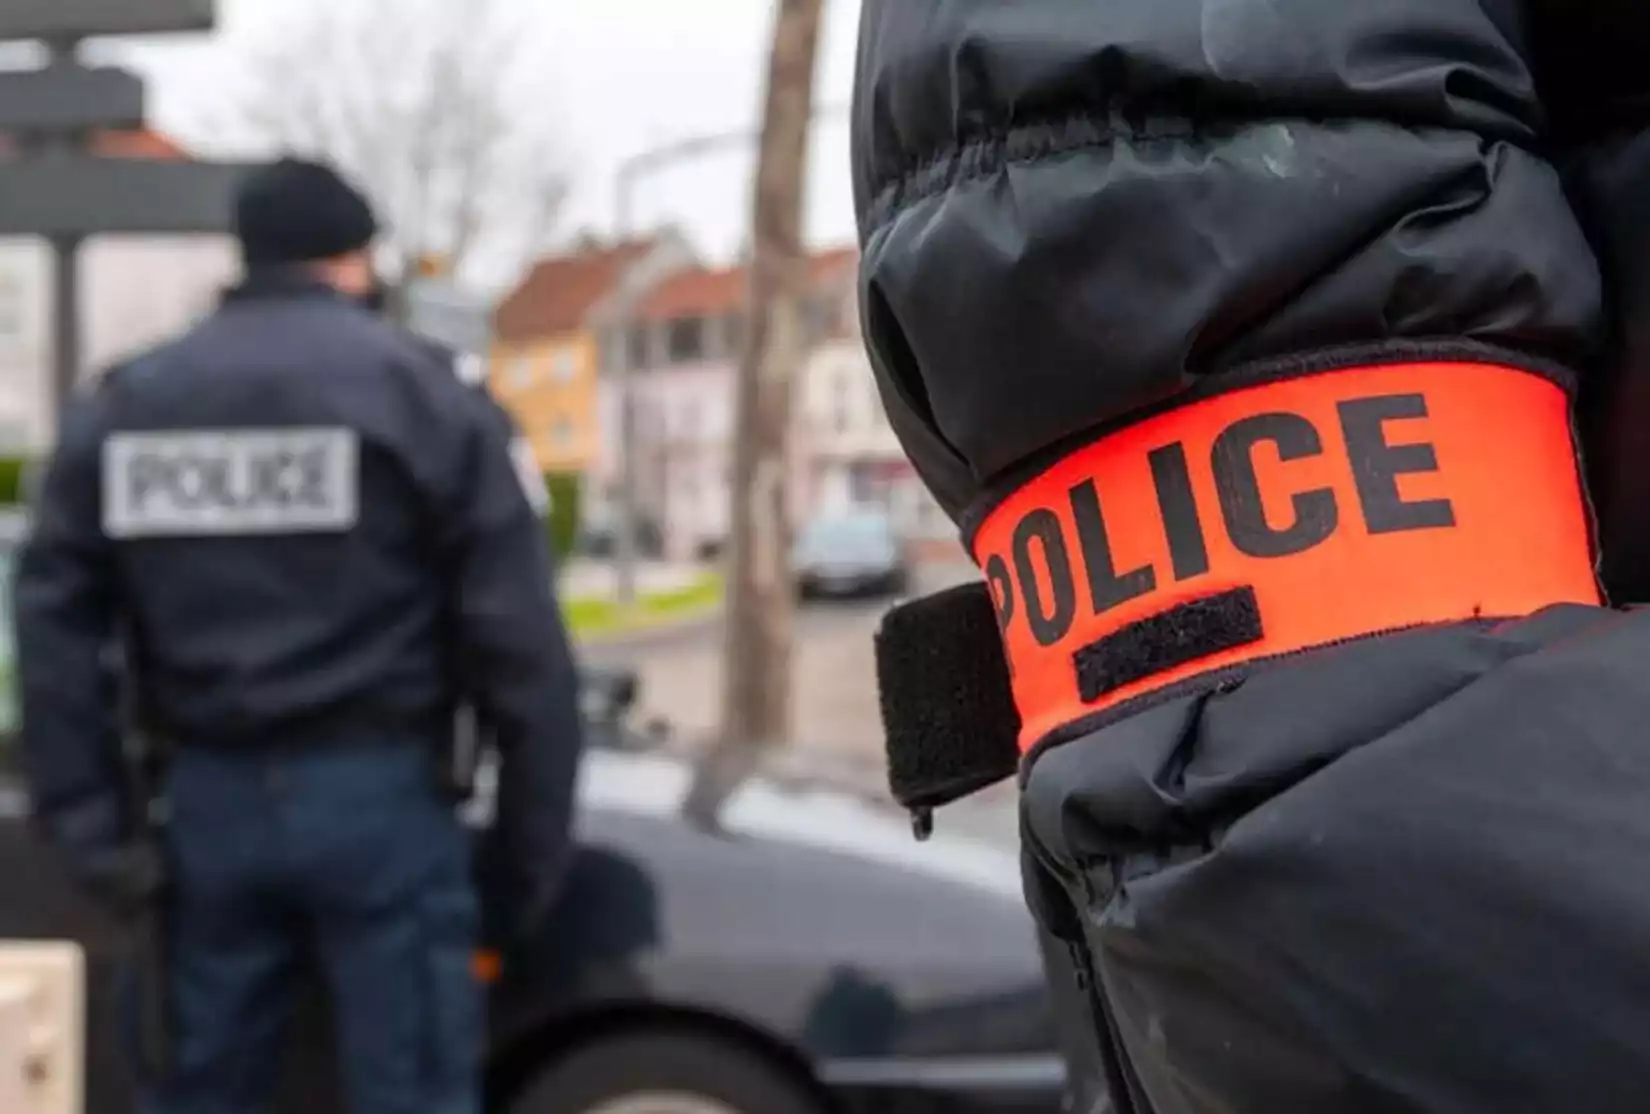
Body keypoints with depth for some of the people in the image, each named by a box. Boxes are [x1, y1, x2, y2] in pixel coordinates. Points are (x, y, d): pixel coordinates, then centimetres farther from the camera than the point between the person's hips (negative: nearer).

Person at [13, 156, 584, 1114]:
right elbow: (517, 636, -8)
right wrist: (539, 833, -1)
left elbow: (56, 629, 6)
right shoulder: (421, 394, -3)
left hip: (211, 794, 5)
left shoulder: (123, 404, 10)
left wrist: (92, 822, 7)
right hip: (372, 790, -4)